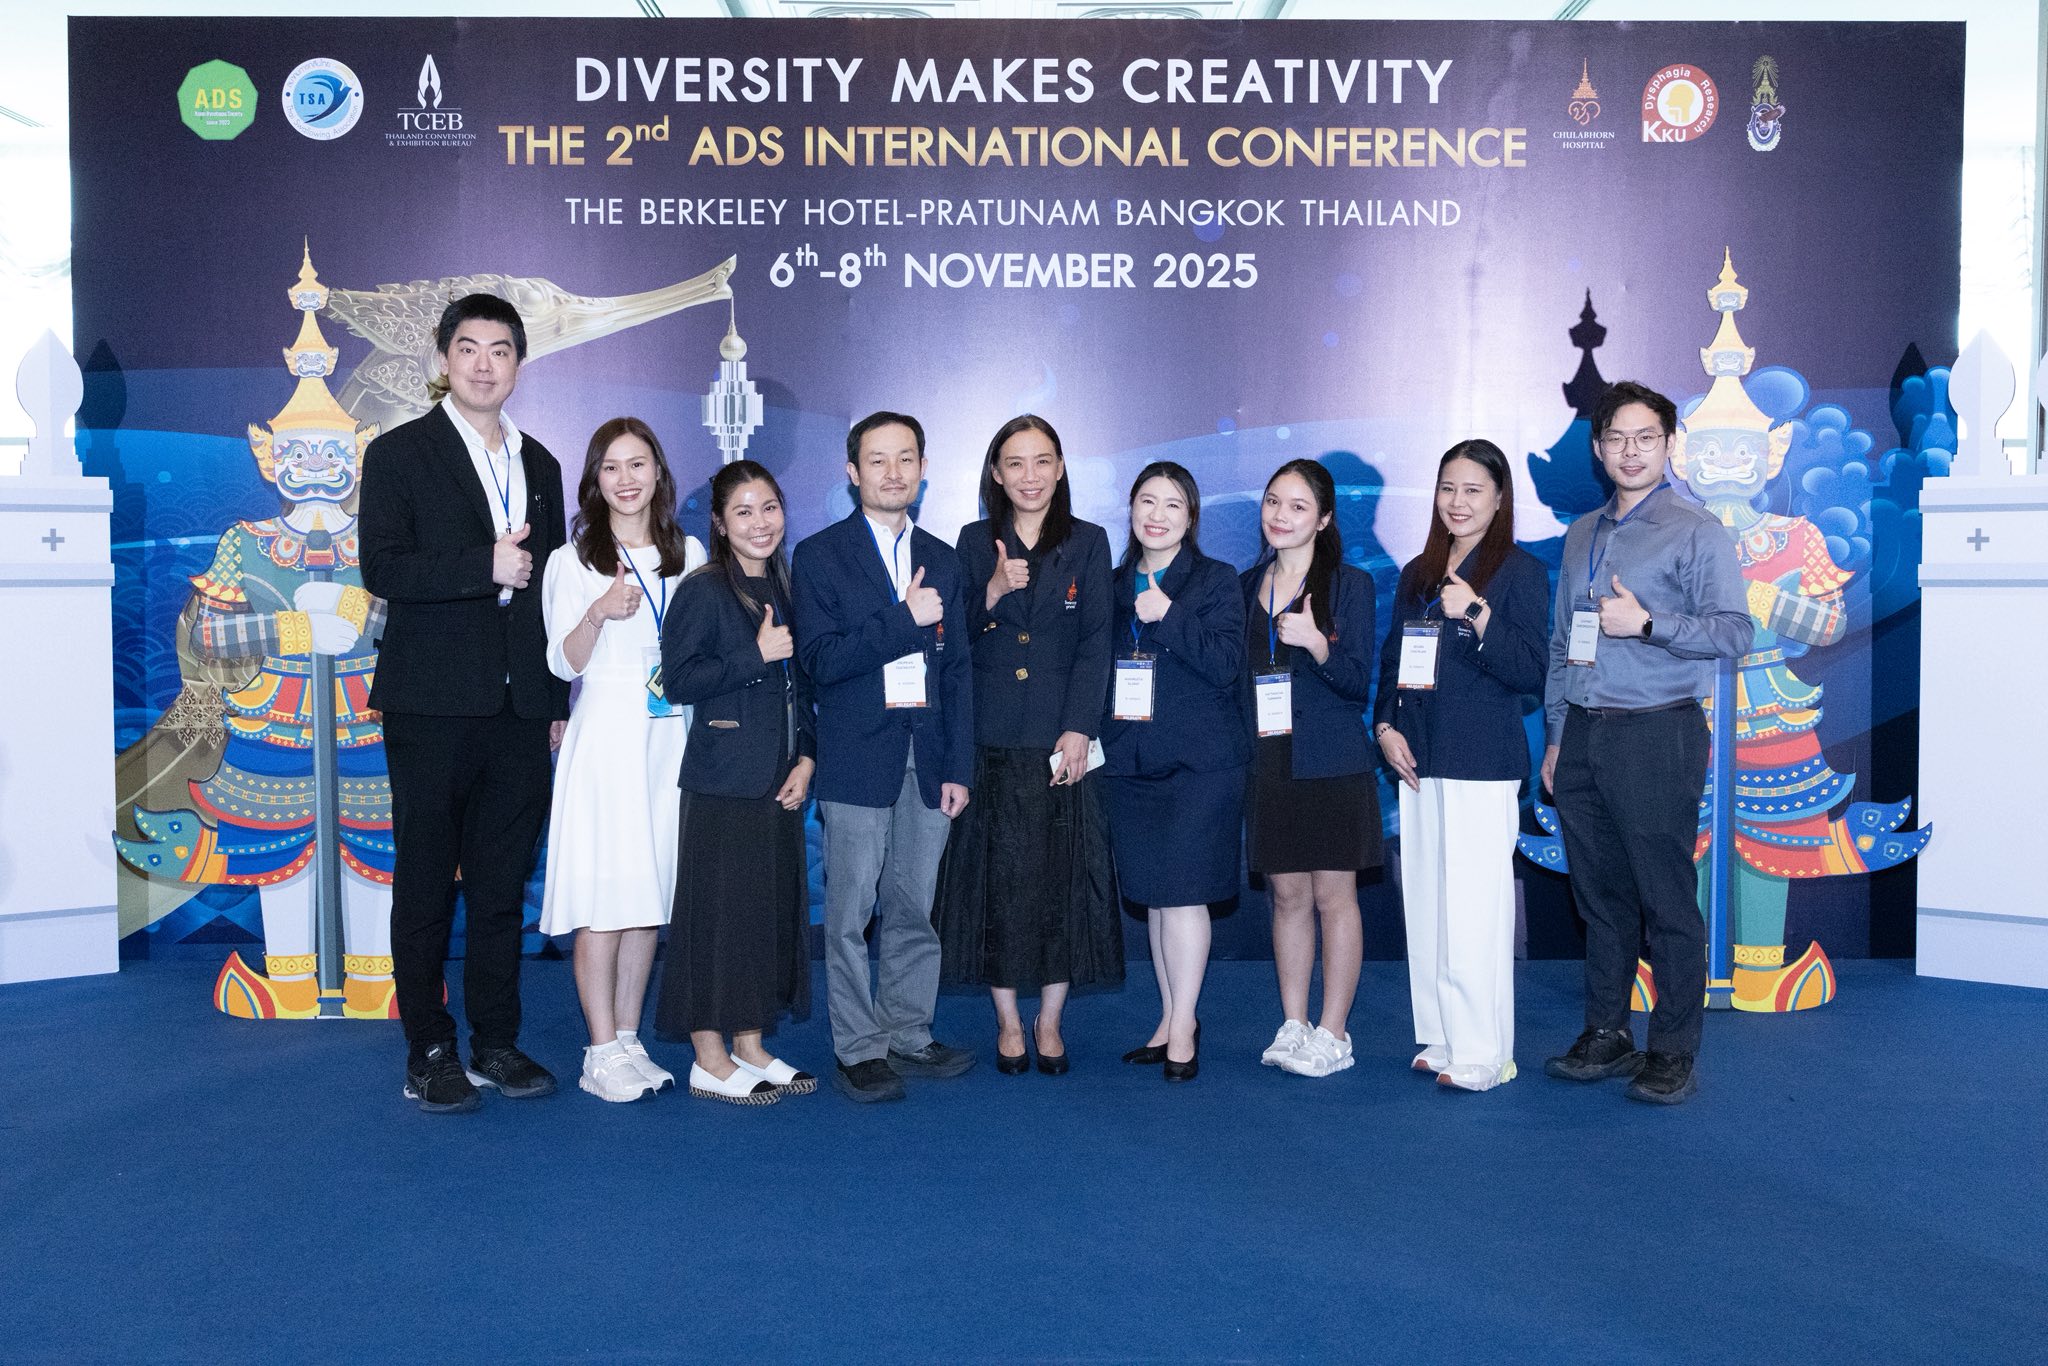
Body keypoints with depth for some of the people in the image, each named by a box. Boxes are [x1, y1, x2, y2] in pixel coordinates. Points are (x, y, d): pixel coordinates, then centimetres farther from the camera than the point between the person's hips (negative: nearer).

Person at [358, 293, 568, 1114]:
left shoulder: (539, 464, 16)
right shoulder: (400, 454, 1)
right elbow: (383, 568, -11)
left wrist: (557, 702, 13)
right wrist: (486, 566, -19)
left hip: (519, 711, 5)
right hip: (433, 707, -4)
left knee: (503, 887, 9)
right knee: (426, 886, 3)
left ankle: (496, 1045, 19)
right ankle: (429, 1055, 12)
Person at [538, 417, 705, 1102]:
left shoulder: (689, 553, 11)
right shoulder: (572, 564, 2)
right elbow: (564, 664, -4)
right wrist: (599, 612, -20)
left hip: (671, 737, 3)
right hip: (604, 737, -3)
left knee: (650, 893, 6)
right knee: (603, 897, -5)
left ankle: (629, 1040, 15)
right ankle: (602, 1053, 2)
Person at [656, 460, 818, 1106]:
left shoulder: (785, 591, 13)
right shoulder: (704, 591, -7)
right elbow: (678, 680, -15)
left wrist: (807, 759, 4)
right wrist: (757, 654, -17)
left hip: (779, 782, 7)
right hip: (722, 781, -7)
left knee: (775, 907, 11)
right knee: (719, 909, -3)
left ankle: (751, 1047, 23)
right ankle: (710, 1060, 9)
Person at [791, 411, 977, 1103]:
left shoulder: (943, 560, 14)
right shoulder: (820, 555, 1)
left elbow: (958, 669, 11)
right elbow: (821, 659, -10)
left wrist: (959, 767, 5)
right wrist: (905, 619, -14)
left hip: (928, 758, 4)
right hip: (858, 758, -4)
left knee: (916, 908, 9)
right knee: (850, 913, 1)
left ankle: (908, 1036, 21)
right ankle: (859, 1049, 11)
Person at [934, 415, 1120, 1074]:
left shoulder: (1088, 543, 5)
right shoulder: (974, 543, 7)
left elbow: (1096, 643, -2)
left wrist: (1079, 730, -12)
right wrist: (992, 592, -14)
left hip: (1063, 741, 0)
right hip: (991, 741, 1)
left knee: (1063, 880, 3)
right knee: (996, 879, 4)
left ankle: (1049, 1020, 20)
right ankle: (1008, 1021, 20)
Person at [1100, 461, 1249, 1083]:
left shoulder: (1217, 581, 0)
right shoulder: (1113, 585, 12)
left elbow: (1226, 662, -12)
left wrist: (1169, 616, -17)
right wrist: (1098, 737, 2)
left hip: (1201, 763, -4)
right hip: (1132, 760, 5)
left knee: (1182, 892, -6)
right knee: (1153, 895, 10)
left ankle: (1182, 1030, 4)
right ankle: (1172, 1019, 22)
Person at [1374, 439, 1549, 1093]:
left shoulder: (1519, 571, -2)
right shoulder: (1416, 574, 15)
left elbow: (1531, 675, -10)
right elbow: (1390, 663, 18)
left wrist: (1477, 614, -20)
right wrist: (1386, 727, 3)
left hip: (1483, 763, -6)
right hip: (1417, 762, 6)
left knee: (1474, 910, -7)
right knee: (1426, 908, 8)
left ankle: (1481, 1053, 2)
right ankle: (1441, 1039, 17)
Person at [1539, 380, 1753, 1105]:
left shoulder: (1697, 531, -2)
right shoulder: (1581, 536, 17)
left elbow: (1735, 631, -10)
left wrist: (1646, 622, -19)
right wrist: (1556, 736, 15)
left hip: (1656, 734, -5)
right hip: (1581, 737, 6)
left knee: (1666, 900, -2)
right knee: (1600, 895, 10)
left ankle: (1673, 1051, 9)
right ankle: (1606, 1036, 20)